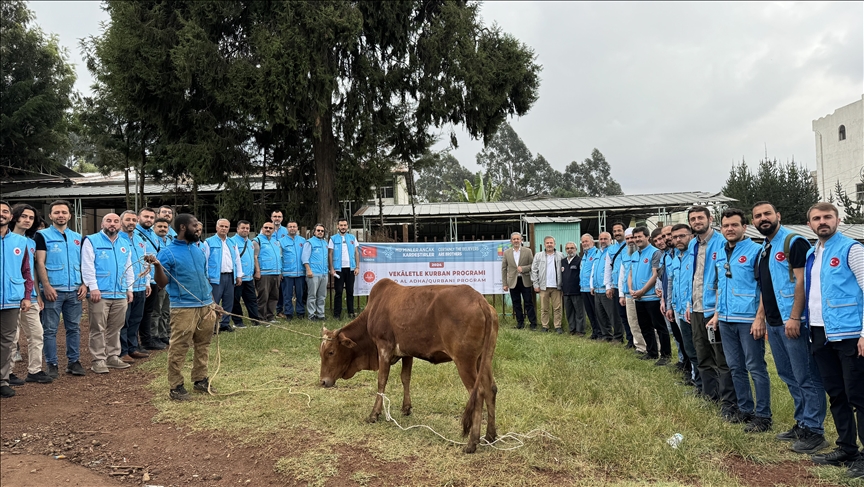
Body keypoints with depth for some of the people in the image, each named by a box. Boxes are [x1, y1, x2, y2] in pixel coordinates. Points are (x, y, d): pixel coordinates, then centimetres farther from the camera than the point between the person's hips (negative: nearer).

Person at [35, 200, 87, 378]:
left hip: (74, 291, 4)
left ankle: (73, 361, 17)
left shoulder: (77, 238, 13)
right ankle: (51, 364, 9)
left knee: (74, 328, 9)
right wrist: (46, 286, -15)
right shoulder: (43, 235, 0)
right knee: (50, 329, 1)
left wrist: (84, 284, 2)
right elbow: (40, 263, -6)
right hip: (53, 290, -4)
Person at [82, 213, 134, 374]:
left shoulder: (125, 244, 17)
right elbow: (87, 266, -9)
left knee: (115, 329, 12)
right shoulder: (92, 241, -1)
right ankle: (98, 360, 5)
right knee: (98, 329, -1)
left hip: (120, 294, 5)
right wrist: (93, 287, -16)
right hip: (100, 293, -5)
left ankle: (113, 356, 21)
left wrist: (129, 289, 15)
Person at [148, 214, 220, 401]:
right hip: (183, 307, -6)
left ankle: (200, 380, 25)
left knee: (203, 345, 13)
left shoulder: (199, 250, 12)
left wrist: (212, 302, 16)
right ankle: (175, 387, 7)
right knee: (178, 348, -2)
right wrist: (157, 266, -25)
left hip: (206, 306, 6)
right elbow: (163, 284, -7)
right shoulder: (168, 252, -6)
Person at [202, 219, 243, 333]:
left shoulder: (232, 243, 17)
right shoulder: (209, 242, 0)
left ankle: (225, 323, 19)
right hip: (216, 277, -5)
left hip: (230, 276, 6)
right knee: (214, 302, -6)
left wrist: (239, 275, 12)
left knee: (228, 302, 9)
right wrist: (205, 277, -10)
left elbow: (237, 260, 18)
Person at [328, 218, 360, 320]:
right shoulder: (333, 238, 4)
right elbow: (330, 254, 1)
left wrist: (357, 267, 0)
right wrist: (331, 268, -7)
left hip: (350, 268, 2)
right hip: (338, 269, -2)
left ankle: (351, 312, 13)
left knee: (350, 291, 7)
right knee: (338, 291, 1)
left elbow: (357, 252, 8)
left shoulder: (352, 238, 9)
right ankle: (337, 313, 6)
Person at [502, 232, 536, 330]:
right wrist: (505, 284, 2)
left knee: (528, 303, 0)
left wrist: (523, 268, -16)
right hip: (513, 282, 2)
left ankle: (533, 323, 6)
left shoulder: (528, 251, 2)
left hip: (525, 281, -2)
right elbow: (504, 269, 6)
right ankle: (520, 322, 17)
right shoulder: (506, 253, 5)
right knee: (516, 304, 6)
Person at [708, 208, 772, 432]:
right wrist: (717, 314, 16)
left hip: (748, 320, -7)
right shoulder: (720, 255, 12)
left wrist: (760, 318, -17)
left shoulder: (755, 251, -8)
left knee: (756, 368, 0)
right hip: (726, 320, 7)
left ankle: (763, 416, 9)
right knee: (735, 368, 14)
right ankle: (745, 409, 26)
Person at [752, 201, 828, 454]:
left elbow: (802, 281, -16)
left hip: (793, 322, -9)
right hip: (774, 323, 9)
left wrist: (794, 317, -21)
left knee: (806, 378, -2)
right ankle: (802, 423, 27)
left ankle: (814, 431, 6)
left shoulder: (794, 242, -9)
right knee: (789, 376, 15)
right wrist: (760, 316, 16)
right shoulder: (763, 251, 16)